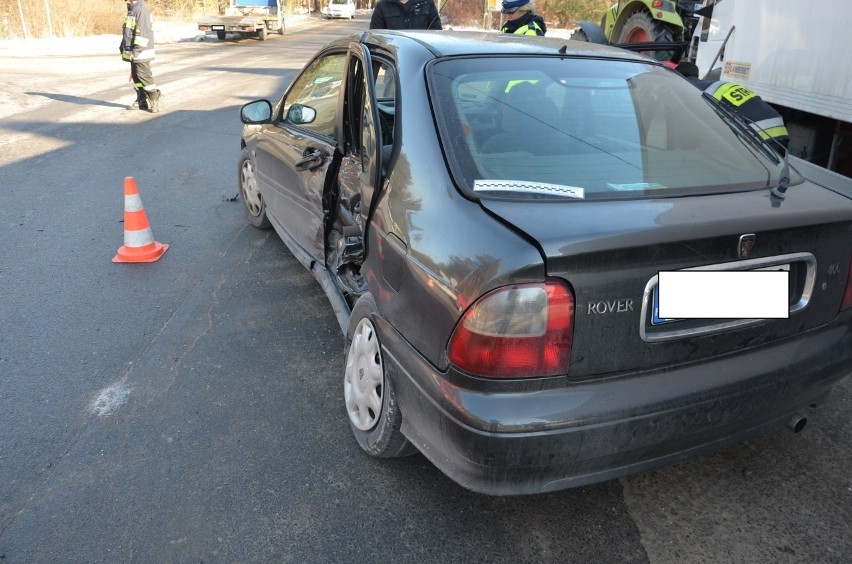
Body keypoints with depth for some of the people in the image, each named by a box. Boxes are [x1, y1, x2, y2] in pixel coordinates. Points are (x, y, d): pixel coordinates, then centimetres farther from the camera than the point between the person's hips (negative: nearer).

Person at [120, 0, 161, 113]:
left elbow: (143, 32, -22)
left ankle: (154, 100, 2)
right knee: (136, 76, 11)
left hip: (141, 52, -10)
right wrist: (123, 45, 21)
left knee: (143, 75, -8)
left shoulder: (141, 9, -16)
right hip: (134, 52, 10)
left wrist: (137, 49, -24)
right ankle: (142, 101, 18)